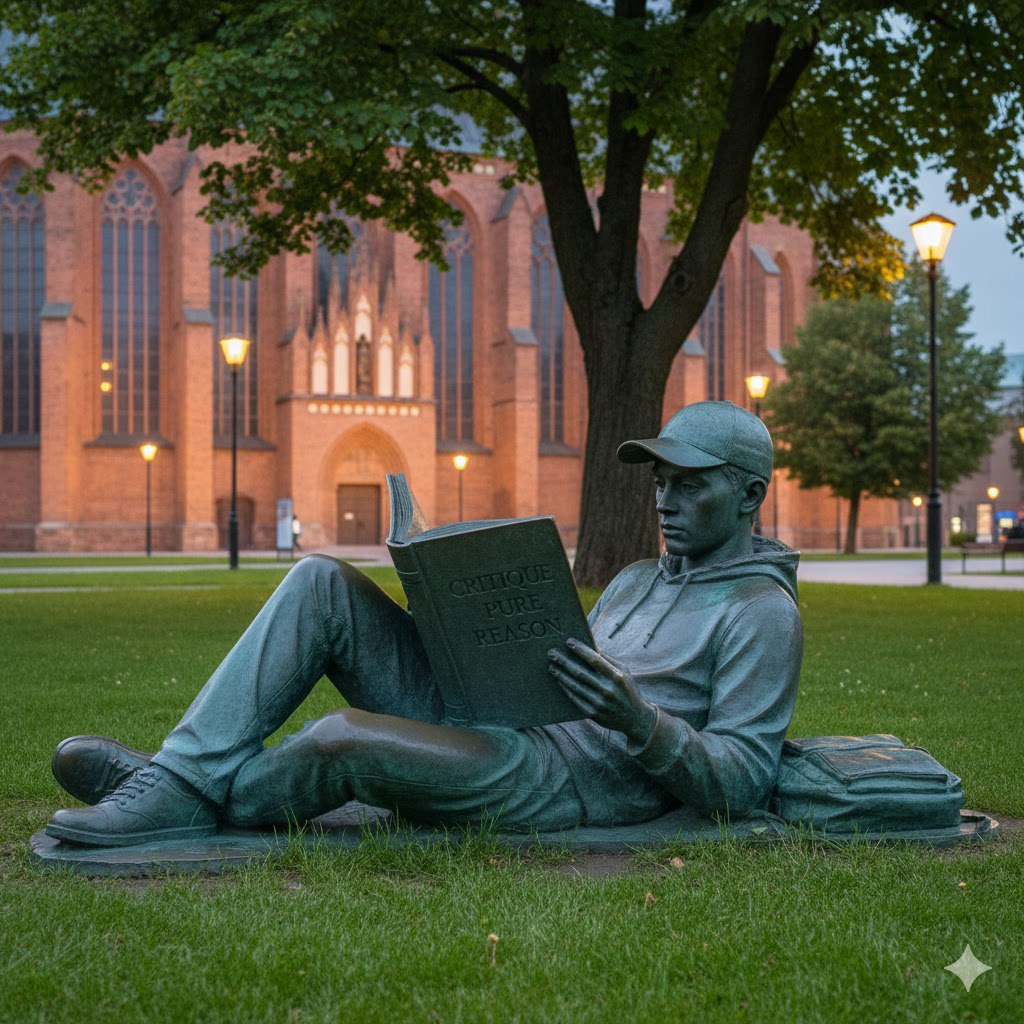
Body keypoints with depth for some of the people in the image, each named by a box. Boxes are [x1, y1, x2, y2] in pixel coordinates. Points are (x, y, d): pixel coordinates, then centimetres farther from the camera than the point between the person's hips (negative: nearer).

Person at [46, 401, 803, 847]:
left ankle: (191, 801, -5)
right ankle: (185, 766, -14)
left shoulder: (764, 612, 0)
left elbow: (740, 784, -8)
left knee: (344, 738, -33)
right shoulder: (638, 580, 26)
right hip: (493, 720, 9)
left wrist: (639, 720, -23)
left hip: (582, 780, -9)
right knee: (323, 584, -6)